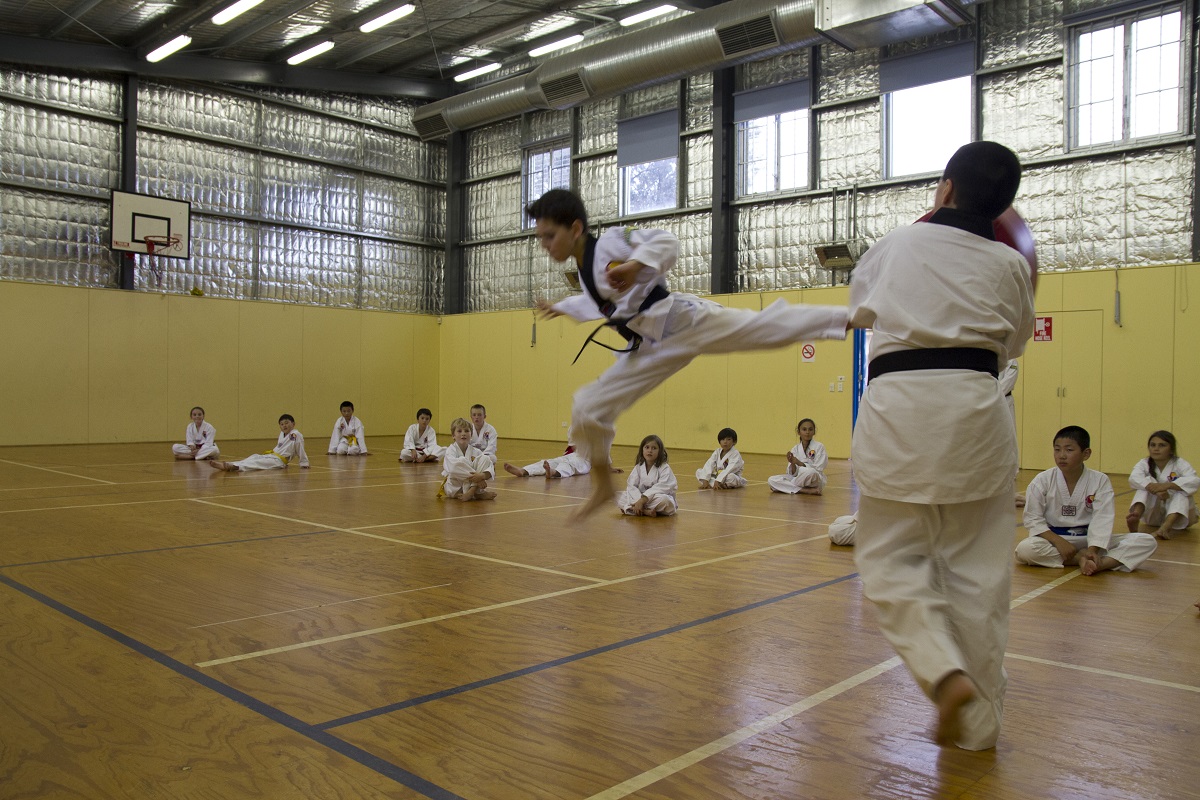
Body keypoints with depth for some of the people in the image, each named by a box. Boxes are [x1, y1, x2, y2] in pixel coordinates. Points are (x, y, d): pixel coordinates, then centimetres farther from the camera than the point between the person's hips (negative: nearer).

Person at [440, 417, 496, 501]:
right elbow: (454, 468, -30)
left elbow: (491, 470, -9)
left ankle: (472, 491, -22)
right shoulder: (451, 450, -9)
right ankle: (478, 493, -24)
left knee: (485, 459, -14)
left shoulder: (476, 451, 2)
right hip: (454, 487, -4)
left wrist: (483, 475, -34)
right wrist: (478, 479, -36)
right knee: (461, 461, -31)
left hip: (471, 484, 4)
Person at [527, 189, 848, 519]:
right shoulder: (581, 271, 14)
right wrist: (562, 307, 44)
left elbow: (666, 241, -22)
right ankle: (603, 485, 17)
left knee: (768, 326, -13)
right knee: (589, 409, 0)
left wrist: (633, 265, -39)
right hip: (652, 346, 7)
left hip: (682, 321, -7)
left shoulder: (610, 242, -11)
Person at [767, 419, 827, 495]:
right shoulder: (795, 450, 5)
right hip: (799, 478, 5)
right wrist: (792, 463, -22)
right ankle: (805, 490, -22)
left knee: (809, 471, -40)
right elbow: (793, 473, 0)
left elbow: (818, 470, -14)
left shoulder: (819, 447, -6)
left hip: (815, 480, -4)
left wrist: (799, 463, -22)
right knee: (771, 480, -16)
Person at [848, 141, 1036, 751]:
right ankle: (975, 723, 21)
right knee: (976, 570, 11)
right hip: (975, 405, 3)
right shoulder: (1008, 264, 10)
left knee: (892, 559, 10)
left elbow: (860, 310, 24)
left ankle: (945, 672, -12)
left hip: (899, 404, -2)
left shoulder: (897, 244, 7)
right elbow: (1010, 345, 21)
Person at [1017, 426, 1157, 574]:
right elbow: (1033, 518, -8)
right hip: (1054, 538, -2)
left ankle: (1098, 564, -31)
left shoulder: (1100, 481, -5)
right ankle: (1082, 559, -20)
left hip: (1089, 540, 2)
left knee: (1147, 542, -15)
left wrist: (1093, 550, -29)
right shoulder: (1042, 480, -7)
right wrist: (1058, 542, -22)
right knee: (1025, 549, -34)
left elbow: (1102, 519, -14)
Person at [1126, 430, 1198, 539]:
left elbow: (1194, 481, -31)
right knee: (1146, 486, -22)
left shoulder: (1180, 464, -11)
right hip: (1153, 515, 1)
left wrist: (1166, 485, -44)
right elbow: (1134, 478, -28)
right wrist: (1156, 490, -44)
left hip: (1180, 511, -1)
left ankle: (1166, 526, -52)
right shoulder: (1144, 464, -5)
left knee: (1181, 493, -30)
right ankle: (1136, 515, -49)